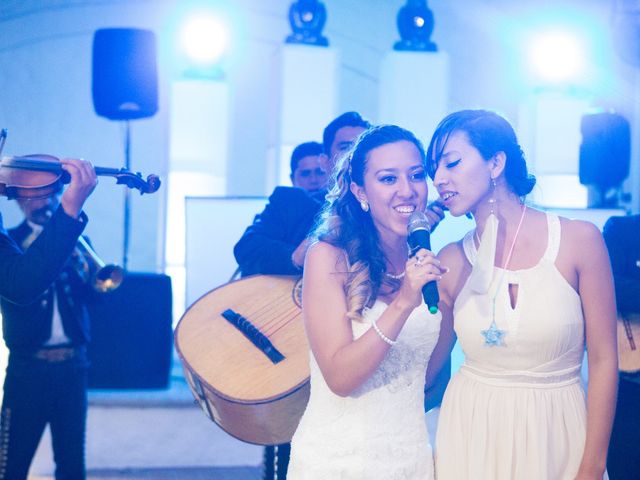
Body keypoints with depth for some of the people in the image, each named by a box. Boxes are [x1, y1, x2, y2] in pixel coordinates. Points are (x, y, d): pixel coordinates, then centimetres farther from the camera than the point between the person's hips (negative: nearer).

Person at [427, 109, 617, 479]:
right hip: (471, 431, 2)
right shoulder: (451, 262, -2)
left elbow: (604, 360, -7)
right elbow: (427, 365, 6)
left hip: (554, 431, -2)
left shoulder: (579, 240, -9)